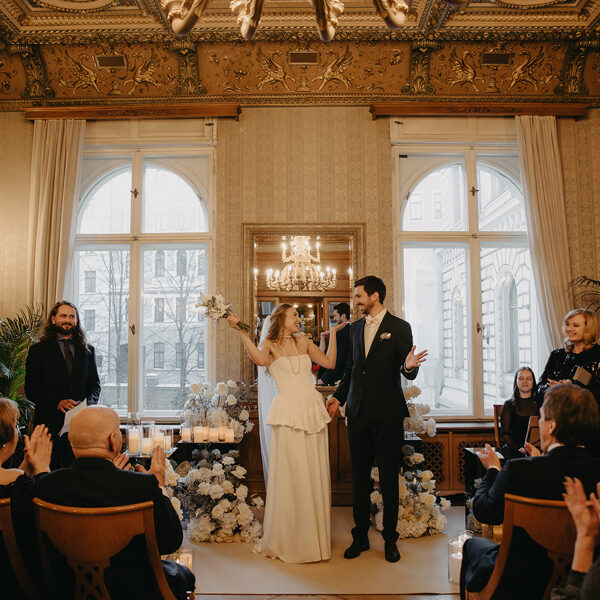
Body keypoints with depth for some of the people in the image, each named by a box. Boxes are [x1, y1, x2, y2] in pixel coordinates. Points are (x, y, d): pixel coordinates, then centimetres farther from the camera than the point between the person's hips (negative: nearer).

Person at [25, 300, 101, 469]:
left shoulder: (87, 350, 13)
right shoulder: (38, 350, 5)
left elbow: (95, 384, 12)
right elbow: (31, 389, -1)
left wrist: (87, 403, -9)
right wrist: (57, 403, -16)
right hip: (49, 423, -2)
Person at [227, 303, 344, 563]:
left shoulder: (303, 342, 16)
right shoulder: (270, 344, 2)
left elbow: (329, 363, 13)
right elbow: (260, 359, -21)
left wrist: (334, 333, 15)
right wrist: (242, 332, -27)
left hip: (313, 410, 5)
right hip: (289, 412, -5)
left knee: (316, 475, 8)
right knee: (290, 475, -2)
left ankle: (315, 538, 22)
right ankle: (285, 539, 15)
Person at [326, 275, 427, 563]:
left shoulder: (400, 327, -3)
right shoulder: (356, 328, 12)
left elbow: (409, 372, -6)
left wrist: (409, 367, -28)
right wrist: (338, 396, 15)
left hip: (387, 414, -4)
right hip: (358, 413, 5)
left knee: (389, 479, 6)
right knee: (359, 477, 11)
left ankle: (390, 539, 21)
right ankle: (360, 536, 24)